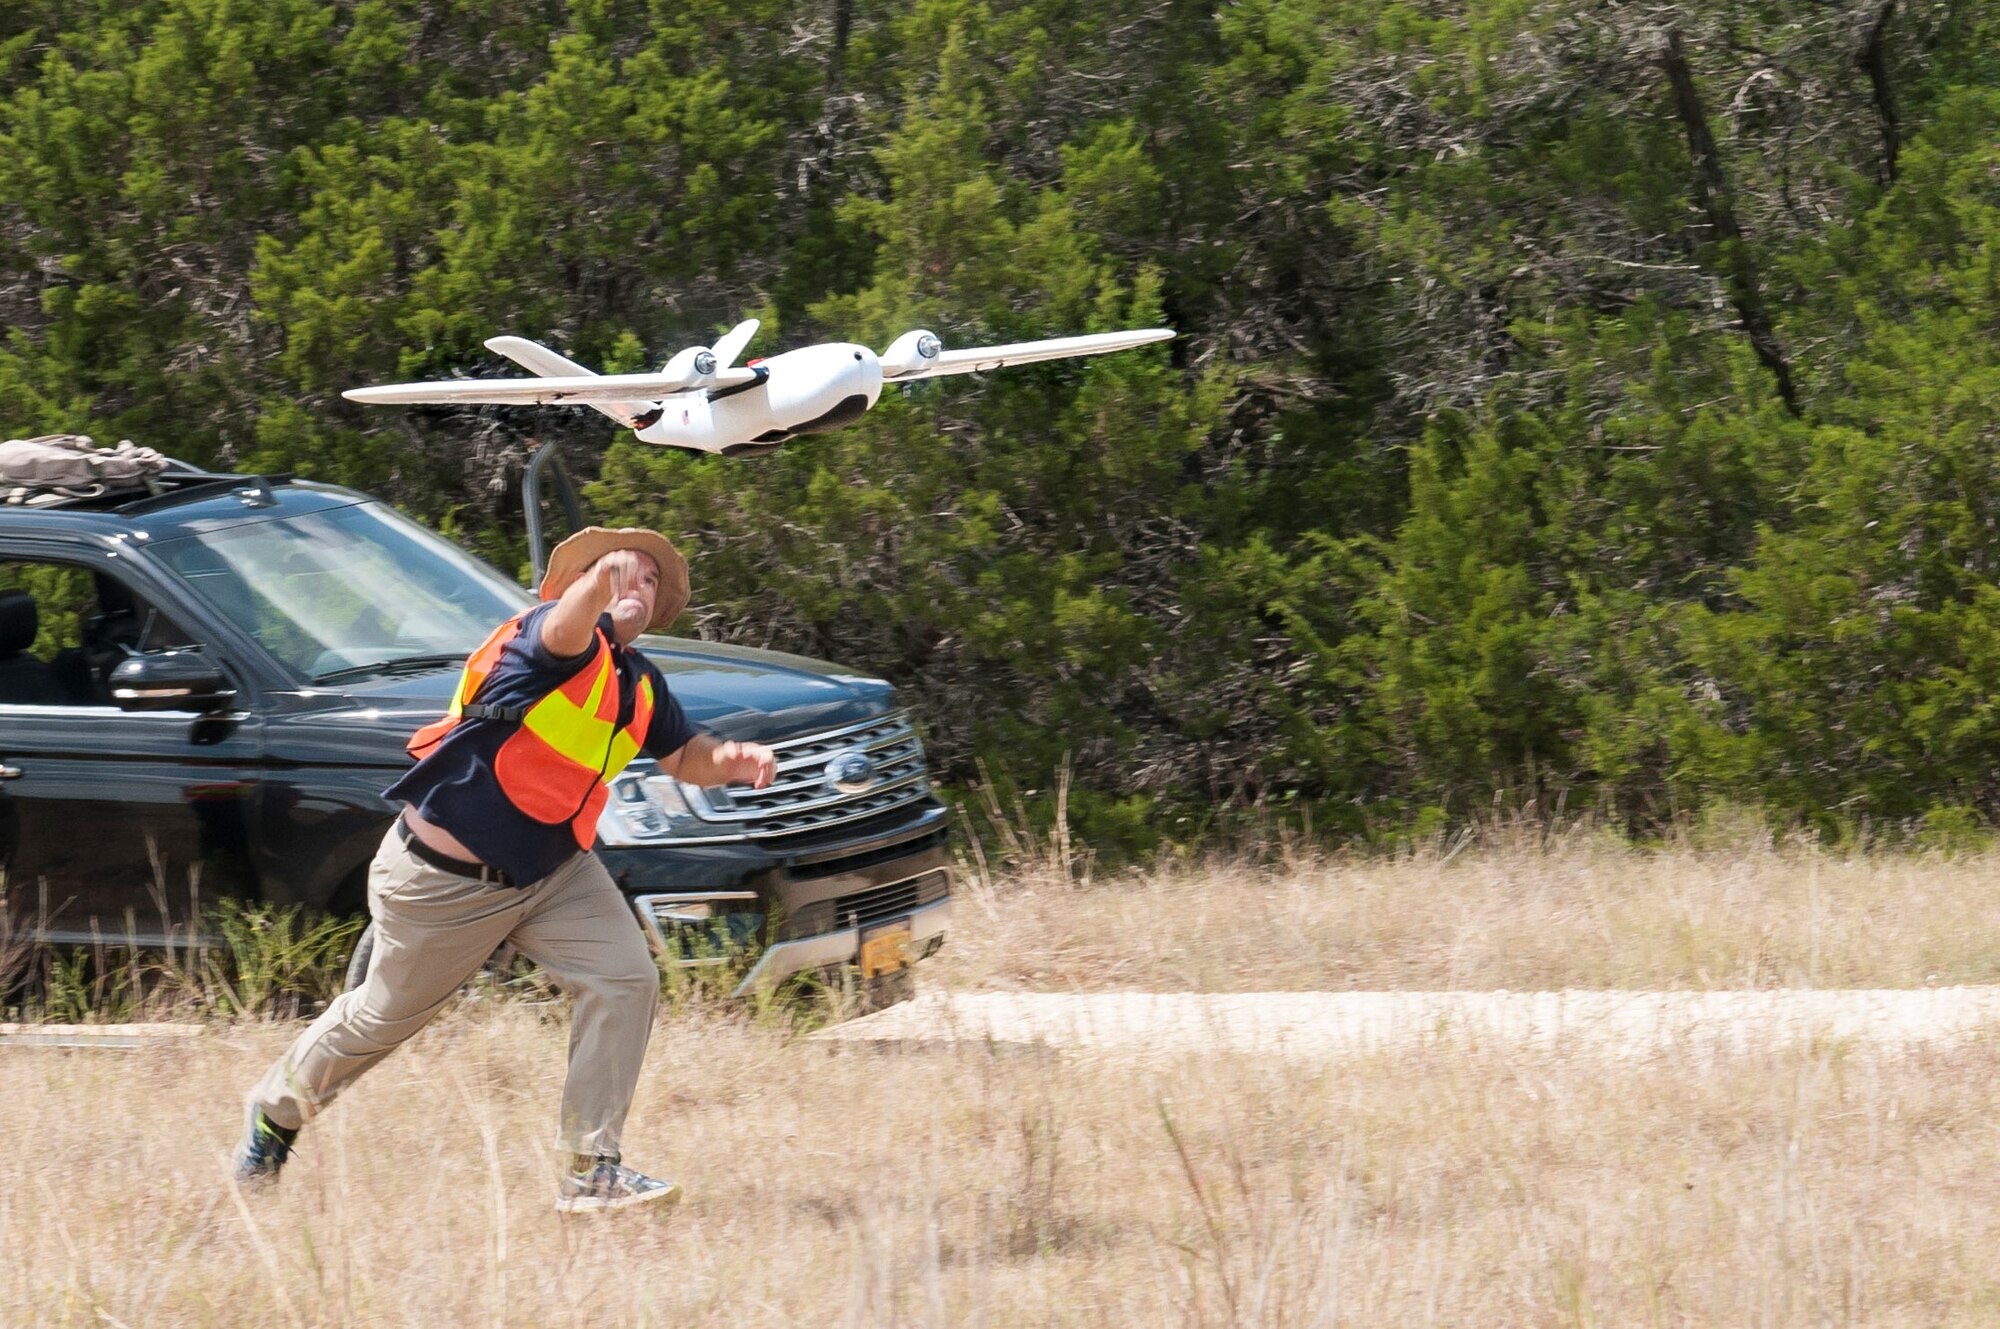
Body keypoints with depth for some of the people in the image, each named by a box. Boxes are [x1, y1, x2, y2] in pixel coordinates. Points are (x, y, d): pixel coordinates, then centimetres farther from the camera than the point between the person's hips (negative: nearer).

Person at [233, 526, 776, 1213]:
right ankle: (276, 1110, 39)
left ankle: (589, 1169, -9)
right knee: (386, 1016, 11)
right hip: (443, 879, -7)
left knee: (625, 979, -14)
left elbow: (682, 754, 17)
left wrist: (728, 760, -7)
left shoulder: (641, 686, 3)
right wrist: (598, 584, -70)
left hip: (553, 870, 7)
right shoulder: (559, 641, -22)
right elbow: (567, 629, -47)